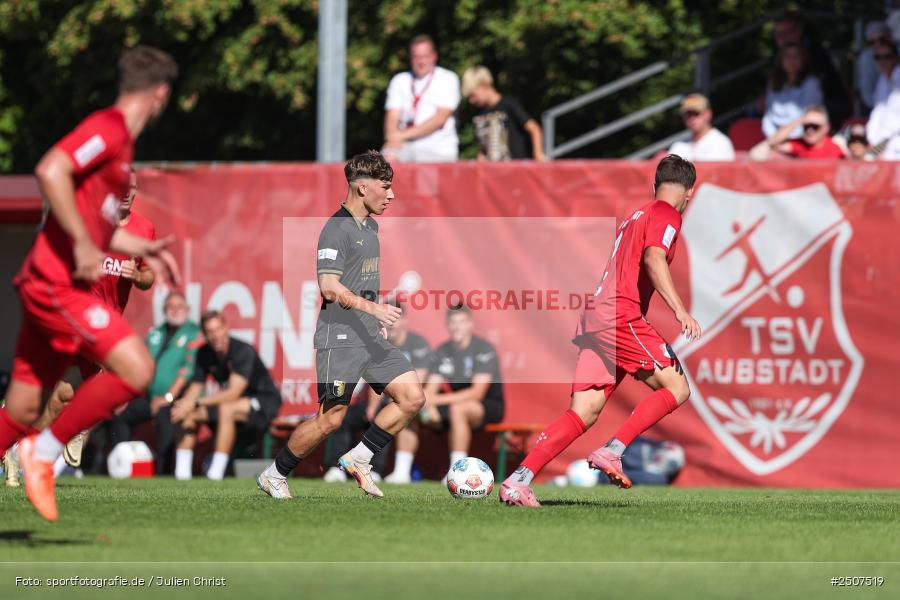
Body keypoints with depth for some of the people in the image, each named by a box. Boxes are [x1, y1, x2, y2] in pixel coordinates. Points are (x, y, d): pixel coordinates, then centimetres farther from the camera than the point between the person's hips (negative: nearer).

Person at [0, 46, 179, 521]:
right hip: (54, 282, -10)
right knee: (136, 368, -16)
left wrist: (143, 249, 25)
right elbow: (50, 171, -25)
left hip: (51, 286, 10)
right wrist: (83, 245, -26)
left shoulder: (120, 140, 20)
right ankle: (45, 451, -8)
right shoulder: (109, 128, -10)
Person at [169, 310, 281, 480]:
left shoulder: (243, 351, -23)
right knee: (187, 412, -8)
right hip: (229, 401, 8)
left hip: (264, 402, -8)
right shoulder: (204, 353, -1)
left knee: (226, 410, -37)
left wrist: (197, 402, -31)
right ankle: (182, 472, -12)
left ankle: (216, 473, -38)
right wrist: (185, 403, -24)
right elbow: (195, 387, 0)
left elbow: (233, 393, -30)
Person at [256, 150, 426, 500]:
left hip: (371, 339, 9)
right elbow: (330, 287, -23)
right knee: (331, 419, -6)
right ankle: (274, 476, 12)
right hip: (340, 339, -9)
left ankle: (358, 460, 9)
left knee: (412, 398, -2)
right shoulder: (337, 229, -14)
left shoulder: (371, 226, 15)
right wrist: (371, 307, -32)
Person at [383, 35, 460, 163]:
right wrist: (393, 142, -16)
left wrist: (405, 134, -12)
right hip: (406, 147, 2)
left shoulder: (447, 79, 5)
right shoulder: (399, 81, 16)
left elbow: (440, 118, -5)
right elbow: (392, 117, 7)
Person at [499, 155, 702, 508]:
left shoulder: (637, 215, 27)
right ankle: (612, 451, -18)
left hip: (596, 316, 9)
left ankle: (518, 481, -9)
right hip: (621, 317, -9)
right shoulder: (667, 215, 0)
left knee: (583, 414, 1)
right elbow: (654, 259, -18)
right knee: (676, 388, -5)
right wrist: (680, 310, -26)